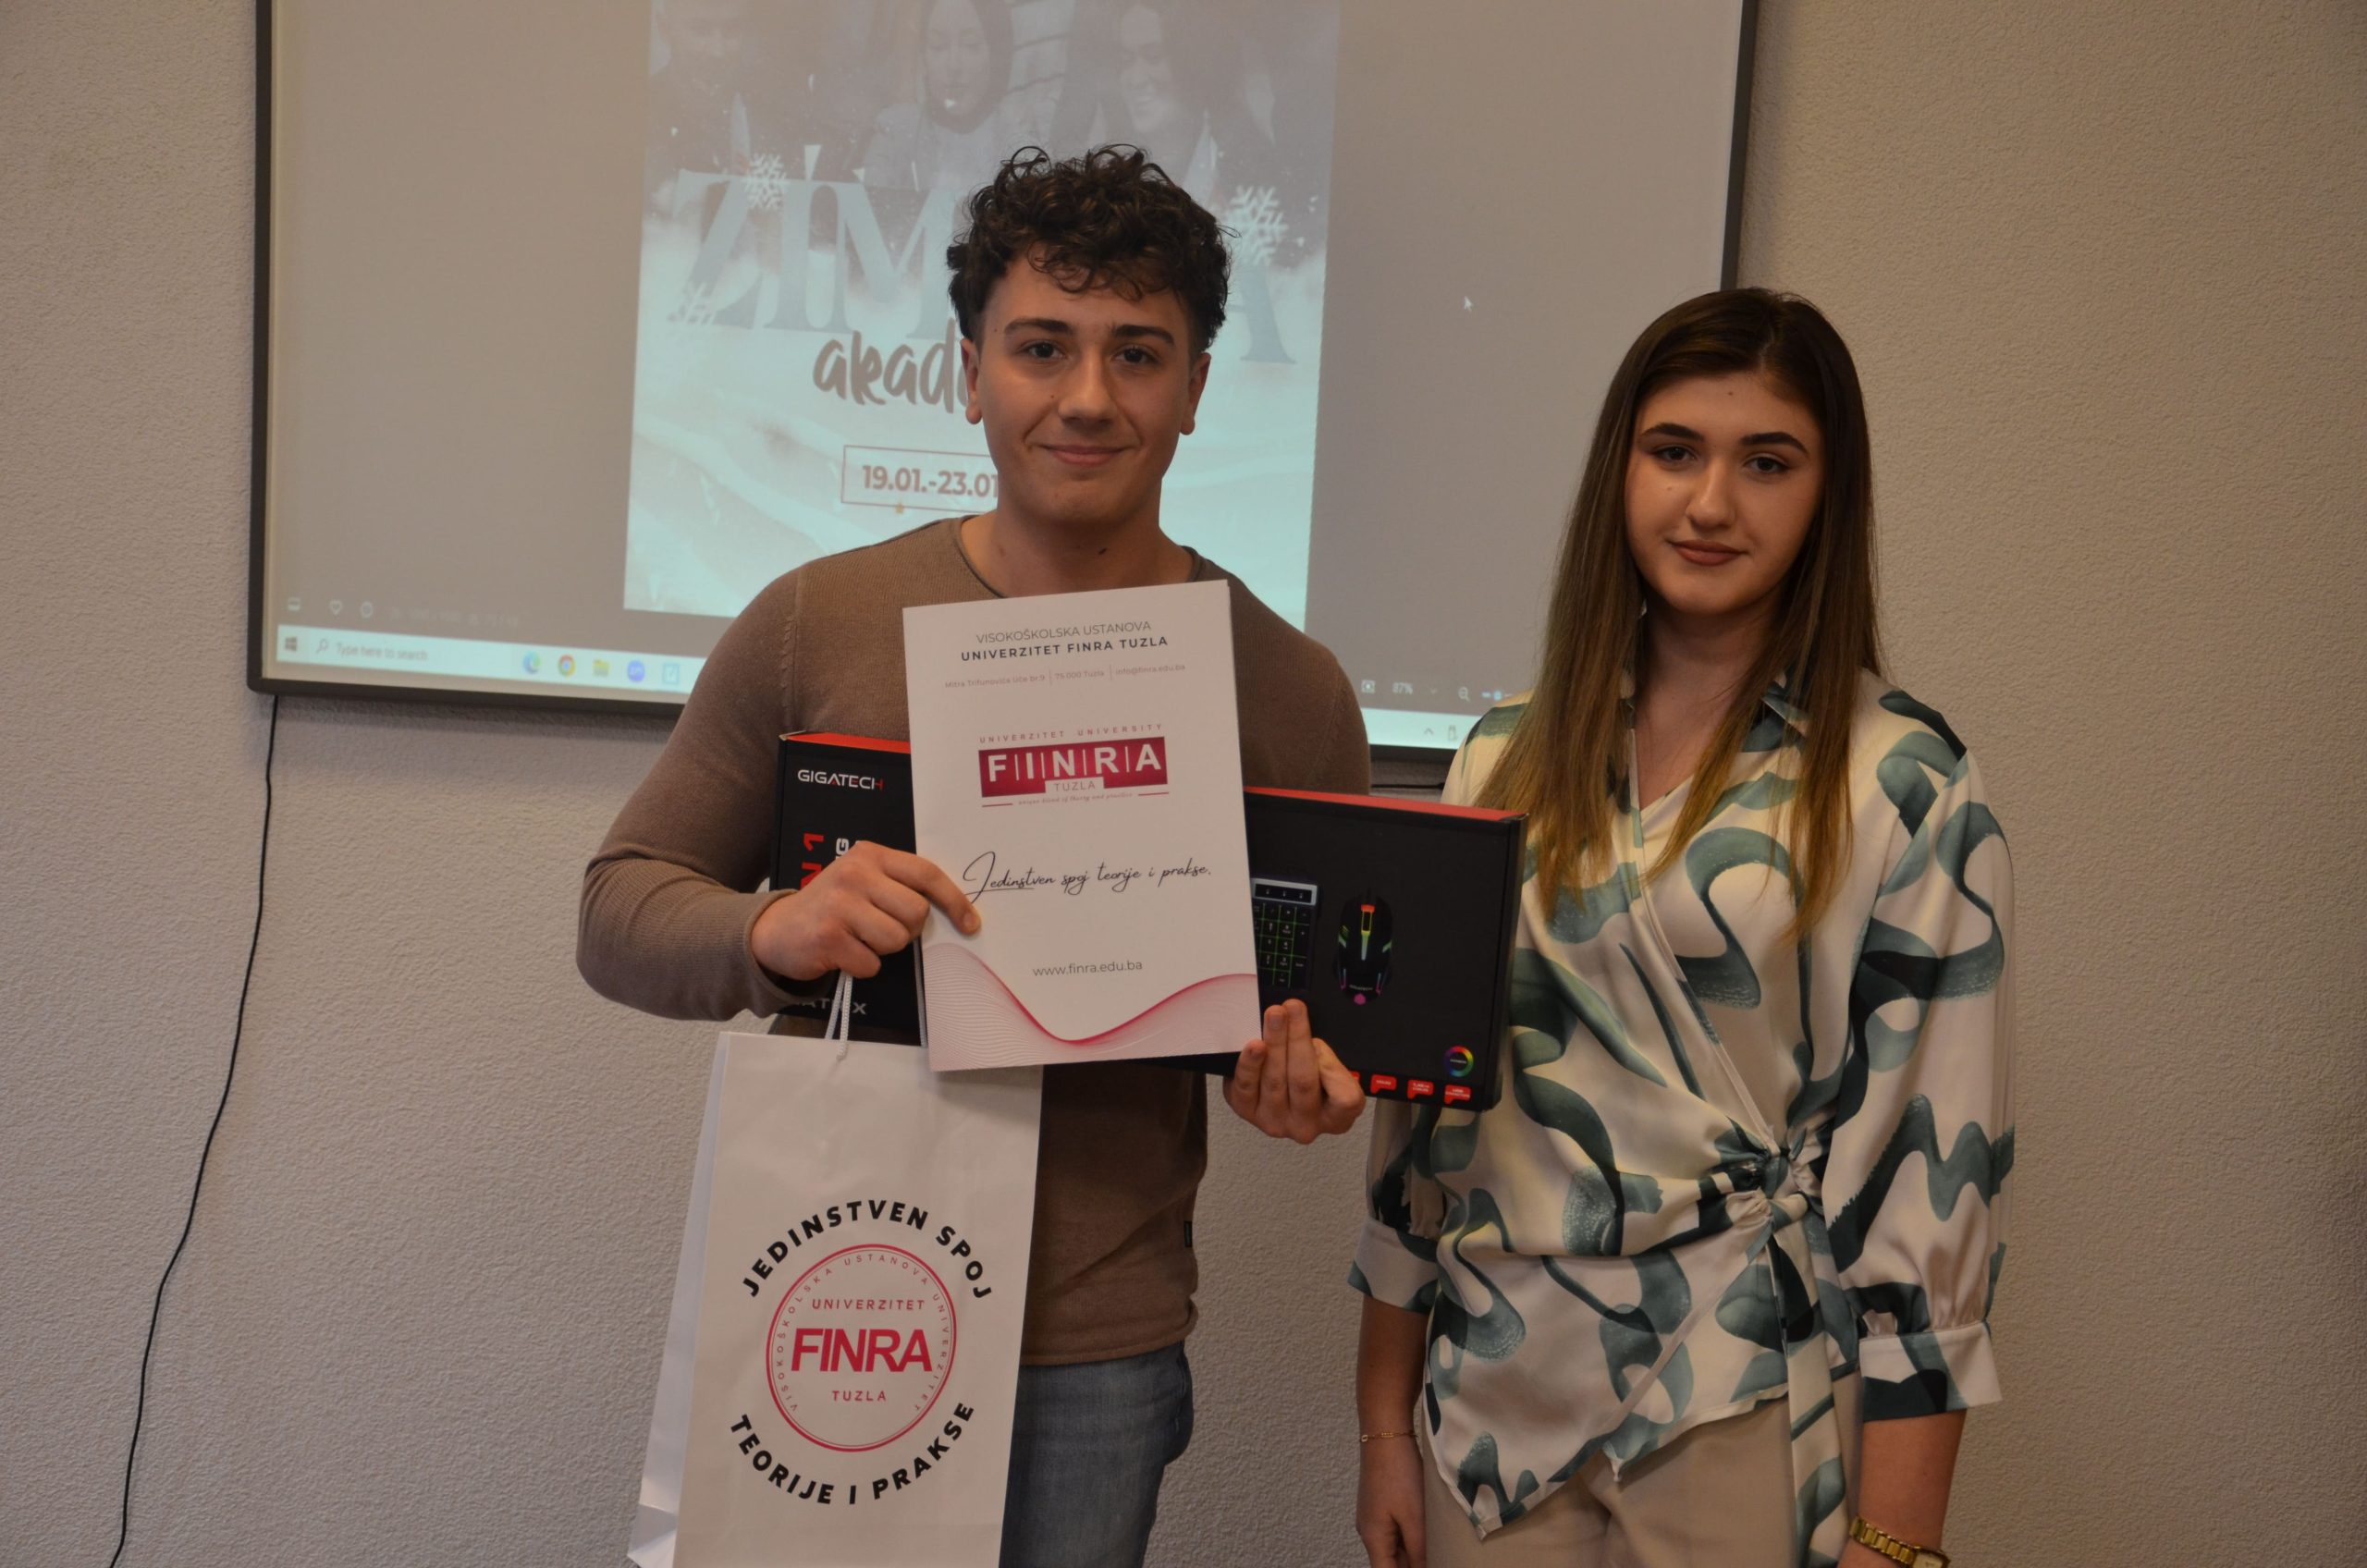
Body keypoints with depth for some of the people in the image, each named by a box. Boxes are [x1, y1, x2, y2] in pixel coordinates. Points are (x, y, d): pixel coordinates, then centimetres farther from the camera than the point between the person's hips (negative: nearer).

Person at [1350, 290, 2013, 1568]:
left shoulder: (1905, 787, -8)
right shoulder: (1508, 758, 3)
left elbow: (1934, 1159, -8)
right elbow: (1419, 1105, 6)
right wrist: (1386, 1420, 6)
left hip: (1748, 1415, -3)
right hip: (1489, 1405, 3)